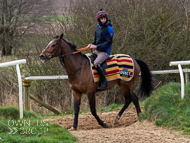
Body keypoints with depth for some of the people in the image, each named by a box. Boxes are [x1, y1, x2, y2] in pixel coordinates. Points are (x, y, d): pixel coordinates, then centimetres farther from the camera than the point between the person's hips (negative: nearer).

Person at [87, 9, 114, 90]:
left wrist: (96, 46, -19)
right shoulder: (97, 28, 12)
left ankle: (104, 82, -23)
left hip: (104, 52, -9)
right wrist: (92, 44, -3)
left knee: (96, 63, -30)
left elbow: (109, 42, -16)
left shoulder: (109, 29, -11)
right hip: (96, 51, 9)